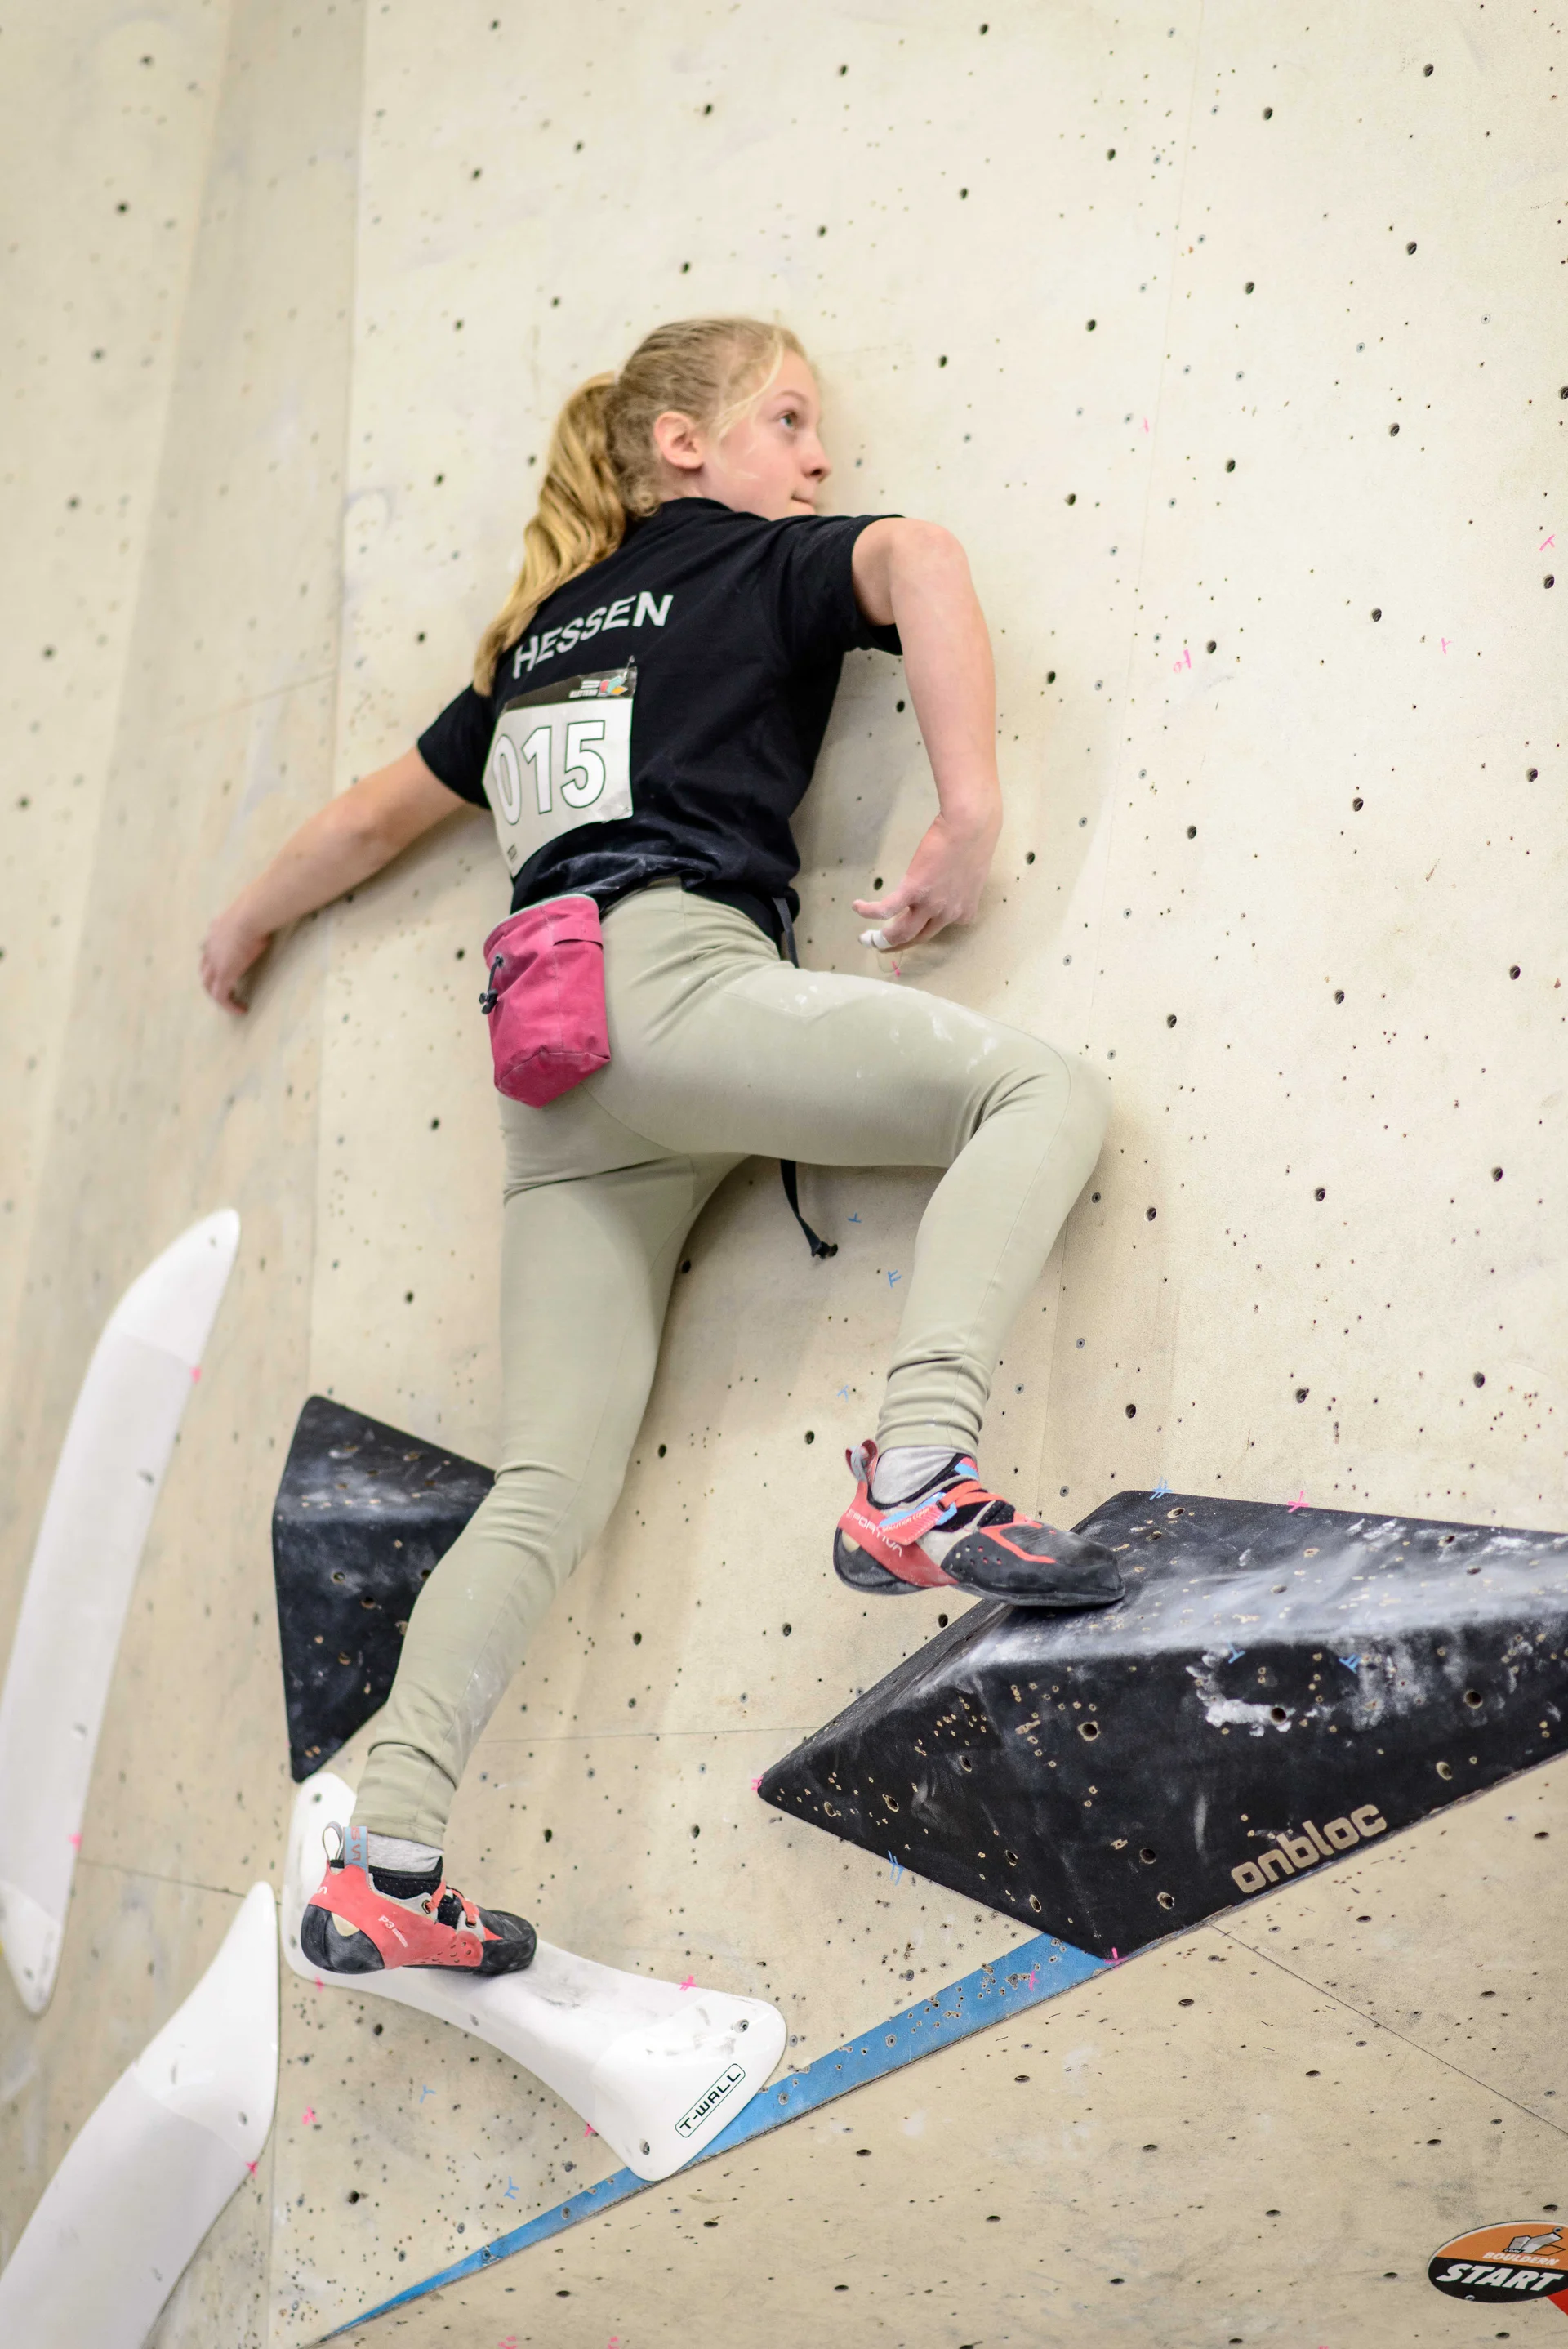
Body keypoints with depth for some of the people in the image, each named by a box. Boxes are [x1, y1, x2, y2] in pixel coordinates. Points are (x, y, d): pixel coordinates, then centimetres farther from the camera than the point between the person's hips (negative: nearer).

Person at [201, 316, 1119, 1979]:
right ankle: (917, 1478, -26)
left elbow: (372, 813, 40)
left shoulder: (543, 635, 32)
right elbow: (917, 558, -9)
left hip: (551, 1054, 7)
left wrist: (246, 929, 57)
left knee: (552, 1485, 3)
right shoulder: (753, 562, 14)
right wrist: (970, 812, -9)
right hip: (668, 971, -7)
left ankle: (383, 1859, -4)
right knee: (1046, 1090, -7)